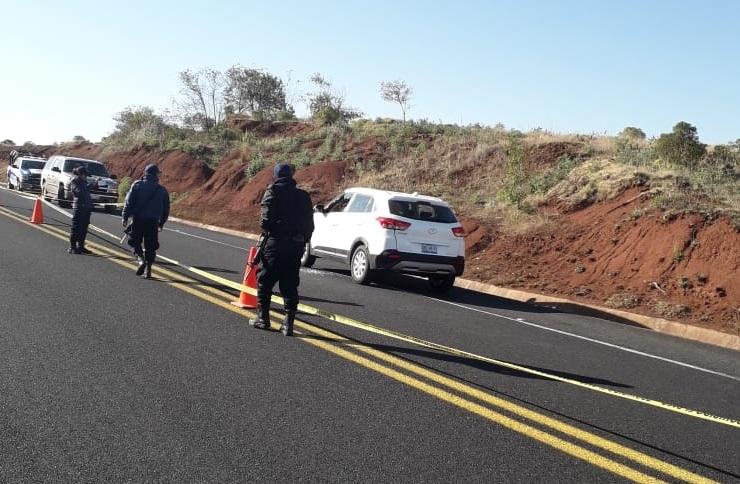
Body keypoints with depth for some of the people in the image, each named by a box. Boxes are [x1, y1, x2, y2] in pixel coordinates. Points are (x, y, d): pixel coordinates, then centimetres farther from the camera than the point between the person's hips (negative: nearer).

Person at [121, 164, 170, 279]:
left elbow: (129, 202, -4)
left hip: (138, 219, -2)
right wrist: (161, 223, 22)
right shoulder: (162, 190, 9)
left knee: (135, 241, 11)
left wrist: (124, 217, -1)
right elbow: (166, 209, 12)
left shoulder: (137, 185, 2)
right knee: (150, 246, 8)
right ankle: (148, 269, 6)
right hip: (153, 221, 2)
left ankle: (141, 259, -12)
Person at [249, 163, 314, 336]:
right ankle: (288, 323, 4)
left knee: (264, 281, 9)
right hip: (297, 244, 5)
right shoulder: (303, 196, 12)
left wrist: (266, 230, 5)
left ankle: (263, 318, 13)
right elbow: (310, 224, 10)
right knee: (290, 285, 7)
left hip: (275, 243, -5)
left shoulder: (272, 192, -3)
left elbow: (266, 219, -14)